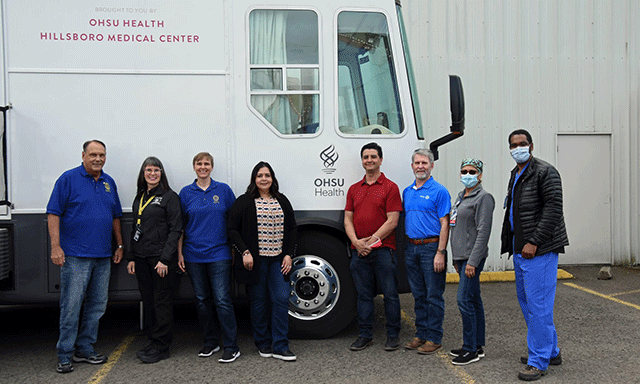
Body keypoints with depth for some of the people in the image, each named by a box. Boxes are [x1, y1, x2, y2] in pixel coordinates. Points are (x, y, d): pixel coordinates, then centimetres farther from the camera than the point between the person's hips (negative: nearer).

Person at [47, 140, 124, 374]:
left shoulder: (109, 182, 13)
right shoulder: (69, 179, -4)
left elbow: (115, 216, 20)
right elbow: (53, 214, -7)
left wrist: (120, 245, 16)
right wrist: (55, 246, -14)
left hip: (103, 257, 6)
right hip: (75, 255, -6)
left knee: (97, 306, 10)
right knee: (71, 306, -3)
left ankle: (84, 349, 22)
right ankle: (65, 355, 7)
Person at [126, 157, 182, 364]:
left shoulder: (169, 197, -4)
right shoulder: (139, 198, 16)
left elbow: (175, 230, -10)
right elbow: (135, 229, 20)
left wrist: (165, 258, -17)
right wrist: (132, 257, 14)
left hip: (161, 257, -6)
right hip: (142, 258, 6)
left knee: (162, 301, -2)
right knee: (147, 300, 10)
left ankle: (161, 346, 5)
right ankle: (153, 340, 21)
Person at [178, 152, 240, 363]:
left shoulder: (223, 190, 3)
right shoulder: (186, 193, 6)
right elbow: (180, 226, 9)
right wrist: (180, 253, 4)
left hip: (219, 254, -3)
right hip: (194, 256, 3)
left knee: (222, 300, -6)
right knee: (202, 300, 11)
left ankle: (231, 347, 0)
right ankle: (210, 342, 24)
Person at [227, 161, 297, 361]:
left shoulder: (282, 201, 12)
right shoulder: (243, 202, 1)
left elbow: (291, 229, 13)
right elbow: (232, 229, -2)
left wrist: (289, 254, 3)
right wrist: (244, 252, -12)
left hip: (278, 260, 3)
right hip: (254, 261, -3)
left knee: (281, 299, -4)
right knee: (259, 302, 5)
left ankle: (280, 347, 3)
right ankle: (263, 343, 21)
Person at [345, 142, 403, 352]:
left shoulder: (390, 187, 0)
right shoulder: (354, 189, 15)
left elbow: (392, 221, -7)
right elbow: (348, 219, 10)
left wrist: (372, 241, -12)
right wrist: (357, 242, -6)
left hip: (383, 250, -4)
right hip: (358, 251, 4)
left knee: (390, 294, 2)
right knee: (363, 295, 10)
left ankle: (393, 335, 14)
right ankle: (364, 335, 18)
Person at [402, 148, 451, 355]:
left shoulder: (439, 191, -6)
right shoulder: (407, 192, 14)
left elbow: (444, 224, -10)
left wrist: (440, 252, -16)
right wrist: (405, 249, 12)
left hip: (431, 247, -6)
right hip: (411, 248, 6)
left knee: (434, 296, 0)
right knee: (419, 295, 13)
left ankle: (434, 338, 8)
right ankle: (421, 334, 22)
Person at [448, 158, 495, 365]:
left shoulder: (483, 198, -10)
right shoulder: (461, 196, 17)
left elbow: (483, 232, -16)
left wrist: (472, 261, -20)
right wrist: (456, 259, 20)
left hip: (473, 257, -9)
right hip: (462, 256, 9)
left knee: (464, 300, -10)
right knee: (474, 301, 12)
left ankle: (471, 349, -1)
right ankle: (477, 346, 19)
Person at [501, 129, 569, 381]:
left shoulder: (545, 172, -10)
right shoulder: (515, 175, 17)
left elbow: (553, 209, -18)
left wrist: (534, 242, -21)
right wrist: (511, 243, 17)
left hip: (539, 250, -10)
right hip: (521, 249, 10)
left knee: (538, 304, -7)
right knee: (526, 301, 16)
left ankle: (539, 361, 2)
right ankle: (551, 352, 29)